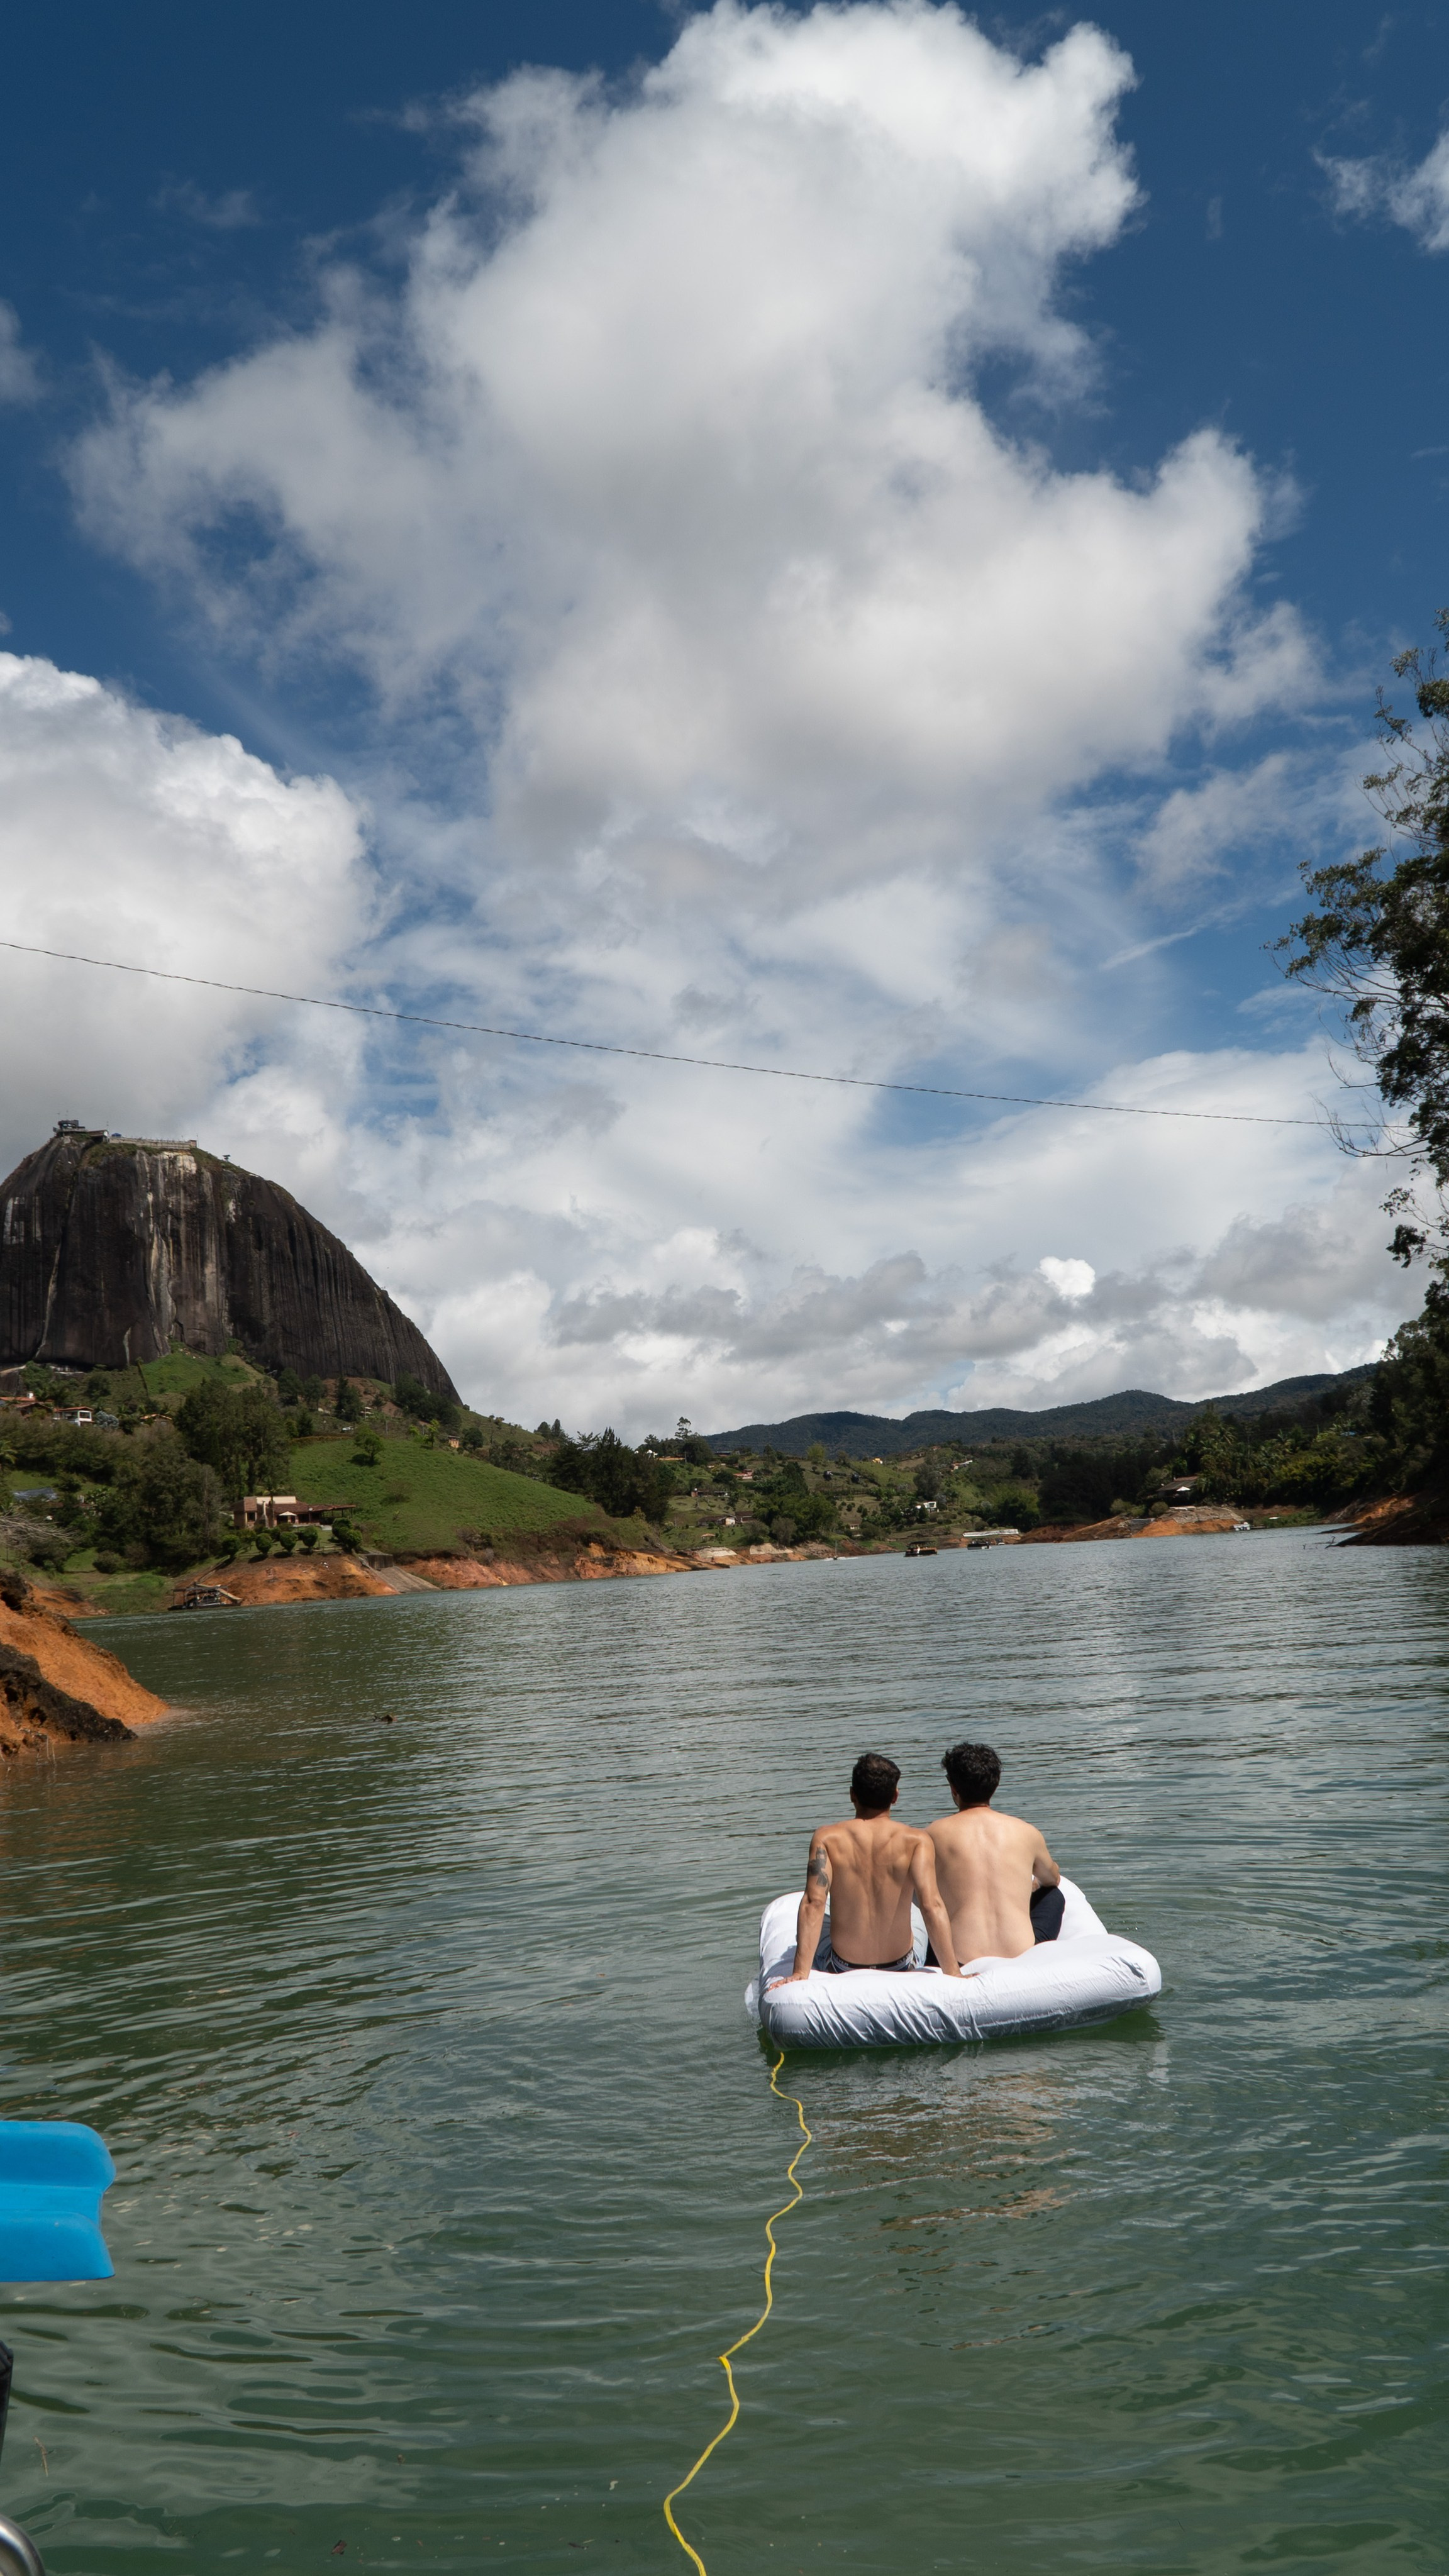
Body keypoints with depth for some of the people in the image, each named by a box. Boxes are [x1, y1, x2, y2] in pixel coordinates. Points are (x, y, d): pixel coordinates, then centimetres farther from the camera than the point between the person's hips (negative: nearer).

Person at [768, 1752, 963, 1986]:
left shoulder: (827, 1839, -13)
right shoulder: (916, 1841, -14)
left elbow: (814, 1903, -24)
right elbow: (932, 1905, -26)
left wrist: (801, 1973, -29)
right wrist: (952, 1974, -25)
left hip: (843, 1968, 0)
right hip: (900, 1967, 1)